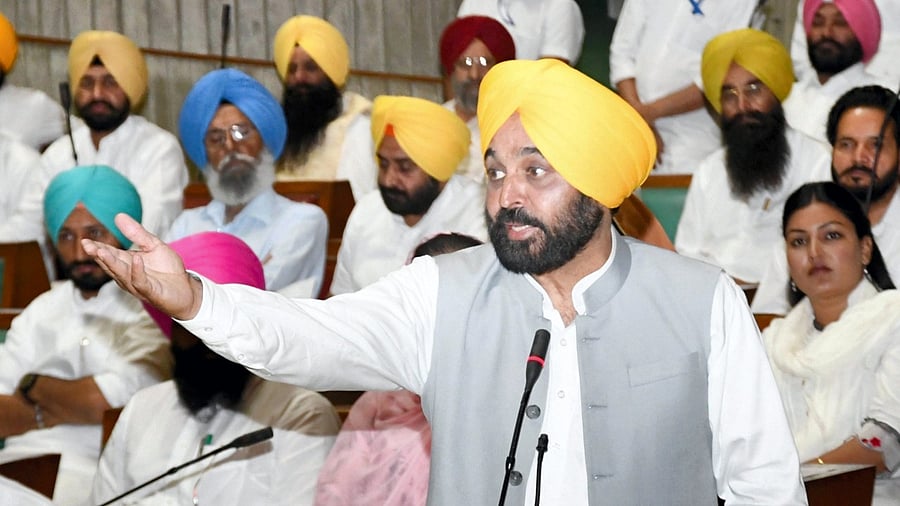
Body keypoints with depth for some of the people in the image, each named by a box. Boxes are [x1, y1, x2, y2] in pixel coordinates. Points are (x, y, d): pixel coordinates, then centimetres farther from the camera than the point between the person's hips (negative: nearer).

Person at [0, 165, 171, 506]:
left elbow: (102, 402, -13)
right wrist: (55, 412, -8)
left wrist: (34, 385, 3)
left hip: (90, 473, -5)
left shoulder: (152, 308, -1)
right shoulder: (42, 311, 18)